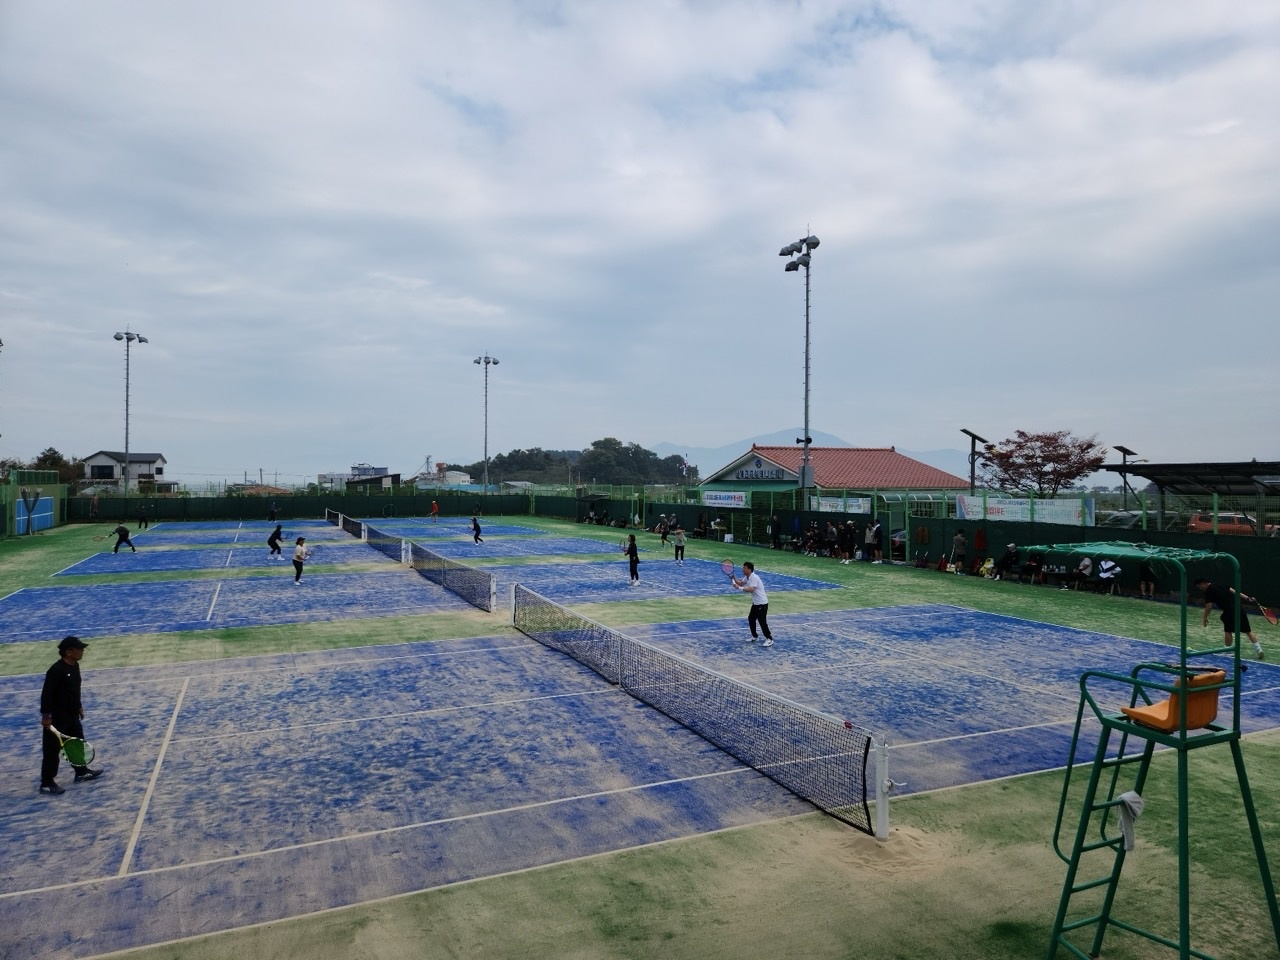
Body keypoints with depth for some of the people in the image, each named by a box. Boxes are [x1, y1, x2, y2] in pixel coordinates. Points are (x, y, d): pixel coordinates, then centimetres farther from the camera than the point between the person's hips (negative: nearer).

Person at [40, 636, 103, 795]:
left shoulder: (75, 665, 5)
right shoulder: (56, 670, -23)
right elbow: (46, 694, -23)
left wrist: (79, 706, 23)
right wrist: (46, 715, -23)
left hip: (72, 716, 9)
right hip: (57, 718, -9)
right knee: (53, 750, 1)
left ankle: (81, 772, 34)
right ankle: (47, 783, 12)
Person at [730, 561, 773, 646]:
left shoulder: (754, 577, -23)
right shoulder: (747, 577, 7)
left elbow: (751, 589, -34)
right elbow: (740, 583, 17)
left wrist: (739, 588, -33)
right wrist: (733, 577, 0)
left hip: (762, 603, -10)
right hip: (755, 603, 10)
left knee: (762, 621, -9)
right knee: (751, 619, 14)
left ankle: (769, 639, -1)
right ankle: (754, 637, 27)